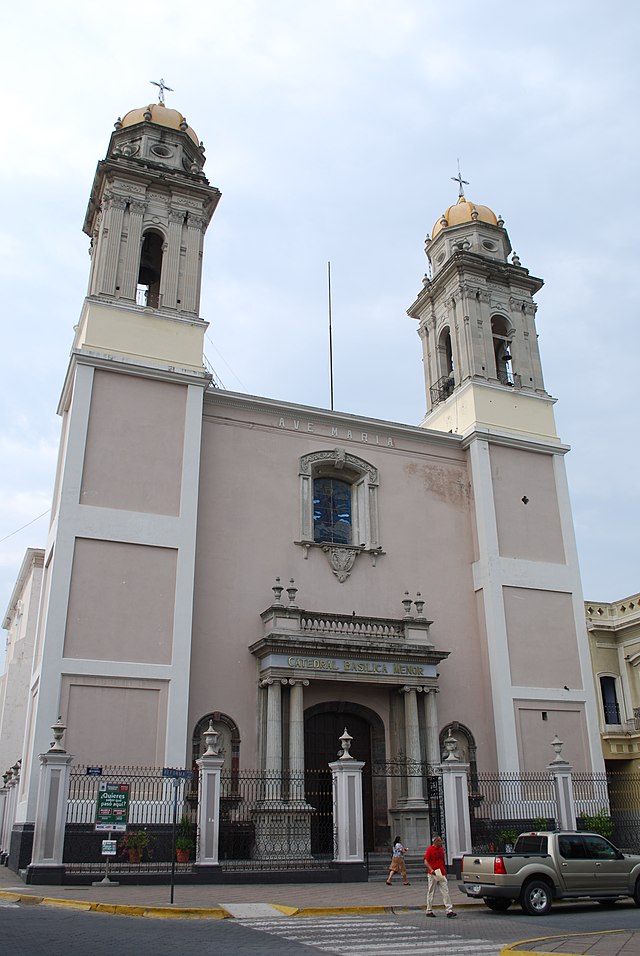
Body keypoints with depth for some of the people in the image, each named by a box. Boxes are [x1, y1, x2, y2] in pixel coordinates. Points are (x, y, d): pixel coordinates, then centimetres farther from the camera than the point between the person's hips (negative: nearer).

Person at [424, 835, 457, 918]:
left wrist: (444, 871, 17)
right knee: (431, 892, 5)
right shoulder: (430, 849, -9)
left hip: (442, 874, 6)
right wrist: (431, 870, -25)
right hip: (433, 875, -6)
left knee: (445, 892, -1)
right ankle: (429, 911, 15)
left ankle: (449, 911, -3)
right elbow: (426, 862, -12)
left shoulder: (441, 849, 11)